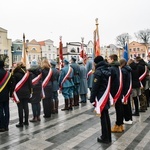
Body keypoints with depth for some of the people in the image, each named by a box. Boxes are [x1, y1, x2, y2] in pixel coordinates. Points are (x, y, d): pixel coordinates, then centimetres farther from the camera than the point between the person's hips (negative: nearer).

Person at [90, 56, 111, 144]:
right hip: (107, 96, 8)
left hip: (101, 97, -8)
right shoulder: (108, 70, 10)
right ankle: (108, 136, 25)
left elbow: (95, 87, -16)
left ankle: (105, 138, 10)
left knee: (103, 117, 0)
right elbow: (109, 84, 12)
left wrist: (92, 98, -10)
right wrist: (107, 94, 16)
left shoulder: (98, 71, -14)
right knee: (106, 116, 14)